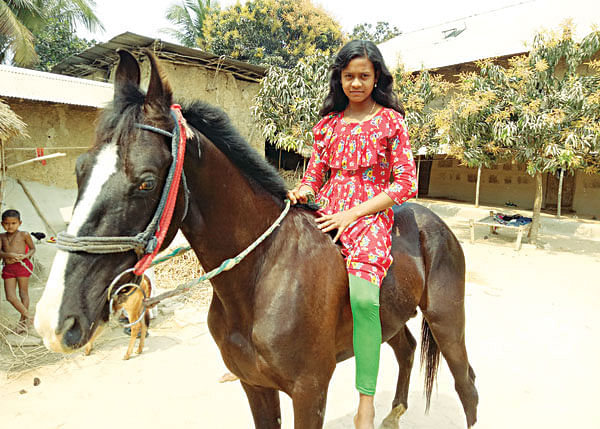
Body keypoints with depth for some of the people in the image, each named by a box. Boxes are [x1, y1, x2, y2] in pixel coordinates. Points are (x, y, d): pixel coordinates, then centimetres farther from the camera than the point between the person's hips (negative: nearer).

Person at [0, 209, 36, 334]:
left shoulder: (24, 235, 0)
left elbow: (33, 248, 6)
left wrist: (25, 256, -13)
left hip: (22, 265, -4)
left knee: (23, 293, 5)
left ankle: (23, 321, 18)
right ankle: (28, 316, 15)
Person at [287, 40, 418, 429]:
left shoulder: (390, 120, 2)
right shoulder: (329, 123, 14)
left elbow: (405, 183, -4)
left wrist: (353, 213, -14)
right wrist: (302, 190, -9)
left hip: (370, 214, -5)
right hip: (324, 211, 5)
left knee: (362, 296, -30)